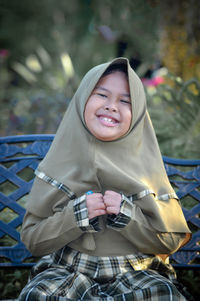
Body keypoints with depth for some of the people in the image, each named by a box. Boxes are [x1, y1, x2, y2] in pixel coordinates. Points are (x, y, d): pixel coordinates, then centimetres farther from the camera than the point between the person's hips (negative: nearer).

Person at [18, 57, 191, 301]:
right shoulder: (59, 163, 1)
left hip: (134, 271, 0)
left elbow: (170, 242, 3)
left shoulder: (144, 164, 1)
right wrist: (76, 215, -16)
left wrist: (128, 215, -14)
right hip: (67, 269, 0)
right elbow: (32, 240, 1)